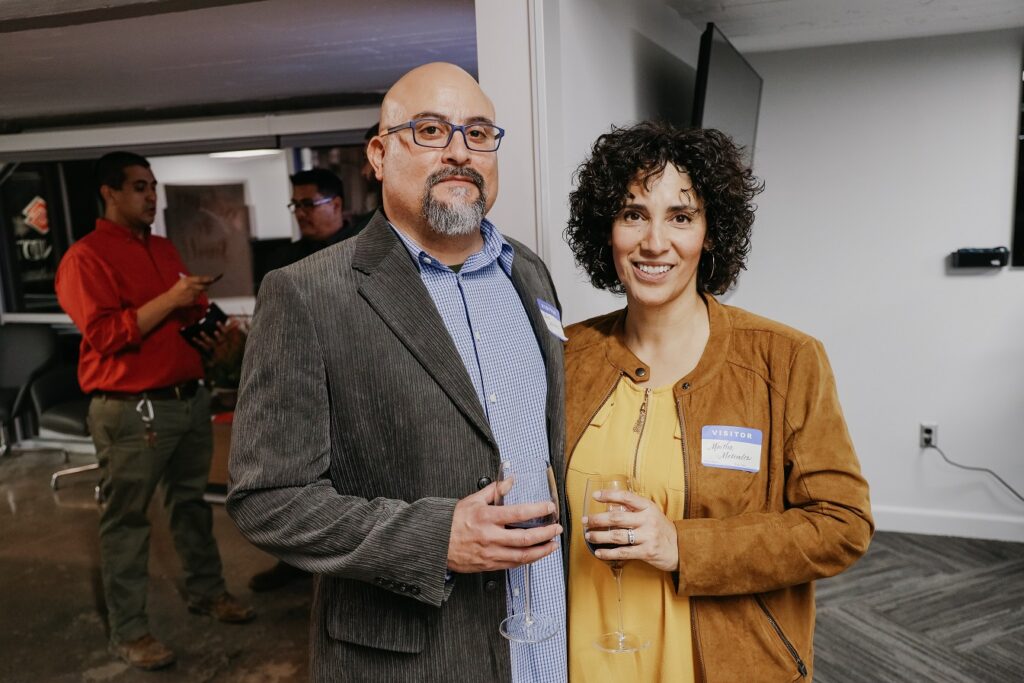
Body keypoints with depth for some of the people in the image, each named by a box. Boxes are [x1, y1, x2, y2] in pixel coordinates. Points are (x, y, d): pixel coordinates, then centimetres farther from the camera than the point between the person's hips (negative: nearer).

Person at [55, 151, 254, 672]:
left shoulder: (164, 249, 15)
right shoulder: (86, 257, -10)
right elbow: (104, 334, -19)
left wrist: (211, 329, 5)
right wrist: (170, 300, -21)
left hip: (190, 398, 8)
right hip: (133, 410, -7)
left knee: (191, 501, 18)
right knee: (126, 520, 3)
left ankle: (206, 591, 33)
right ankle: (127, 632, 14)